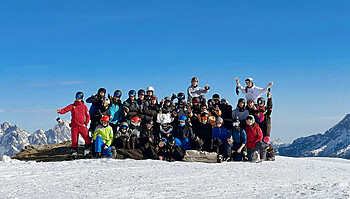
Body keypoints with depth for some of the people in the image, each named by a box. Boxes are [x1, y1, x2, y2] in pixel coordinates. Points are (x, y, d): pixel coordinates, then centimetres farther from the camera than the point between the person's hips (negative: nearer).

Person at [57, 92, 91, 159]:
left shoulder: (84, 106, 10)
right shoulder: (72, 106, 7)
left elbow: (88, 116, 14)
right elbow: (65, 110, -6)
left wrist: (86, 124, 4)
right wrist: (60, 111, -27)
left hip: (82, 126, 1)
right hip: (74, 127, -1)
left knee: (88, 140, -8)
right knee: (74, 141, 0)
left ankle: (86, 152, 5)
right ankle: (74, 154, 11)